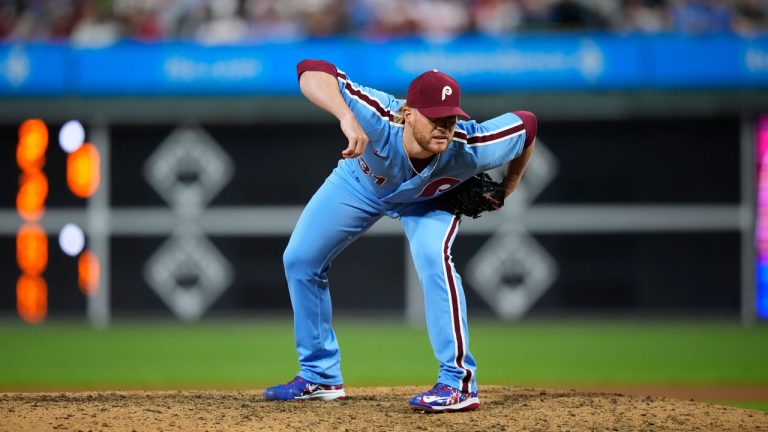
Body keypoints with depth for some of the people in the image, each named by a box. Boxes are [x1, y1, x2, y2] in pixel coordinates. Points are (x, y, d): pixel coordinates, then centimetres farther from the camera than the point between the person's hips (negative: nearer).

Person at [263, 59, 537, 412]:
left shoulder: (471, 148, -40)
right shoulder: (378, 119, -46)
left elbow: (526, 124, -20)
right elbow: (311, 69, -57)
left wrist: (506, 191, -11)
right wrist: (346, 117, -73)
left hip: (428, 198, -2)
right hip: (361, 181, 2)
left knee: (434, 260, -29)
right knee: (299, 260, 5)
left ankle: (459, 383, -20)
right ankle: (320, 377, 23)